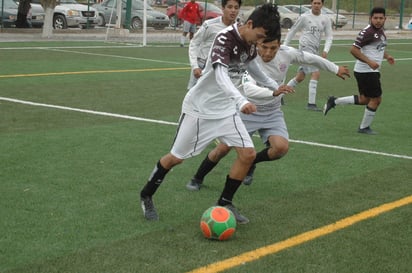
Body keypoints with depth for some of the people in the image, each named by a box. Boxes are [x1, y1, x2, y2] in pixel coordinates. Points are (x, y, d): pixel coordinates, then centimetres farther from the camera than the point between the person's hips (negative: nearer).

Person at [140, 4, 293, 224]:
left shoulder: (250, 44, -1)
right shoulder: (225, 38, -26)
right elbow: (220, 75, -42)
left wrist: (274, 86, 31)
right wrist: (241, 101, -55)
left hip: (225, 109, 7)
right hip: (200, 107, -7)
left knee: (248, 154, -5)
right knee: (176, 157, 4)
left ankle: (224, 204, 9)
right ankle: (146, 196, 27)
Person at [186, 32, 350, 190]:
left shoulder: (286, 53, -15)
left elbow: (311, 59, 4)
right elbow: (249, 90, -44)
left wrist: (335, 69, 17)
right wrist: (274, 92, -60)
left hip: (272, 113, 3)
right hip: (247, 112, -3)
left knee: (281, 147, -20)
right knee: (222, 148, -8)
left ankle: (250, 164, 10)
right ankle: (197, 179, 20)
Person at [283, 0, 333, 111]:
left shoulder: (325, 19, 6)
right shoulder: (304, 17, -4)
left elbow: (329, 36, 5)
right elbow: (292, 31, 5)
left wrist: (325, 50, -11)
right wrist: (284, 46, 6)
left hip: (315, 51, 6)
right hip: (306, 48, -6)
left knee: (300, 77, 12)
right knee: (316, 74, -18)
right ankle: (311, 103, -15)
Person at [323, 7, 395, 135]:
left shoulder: (381, 31, 11)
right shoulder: (367, 31, -17)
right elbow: (354, 49, -21)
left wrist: (387, 56, 11)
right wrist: (369, 62, -27)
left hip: (371, 71, 10)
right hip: (366, 71, -9)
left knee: (364, 99, 15)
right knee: (376, 99, -2)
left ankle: (334, 101, 21)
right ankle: (364, 127, 13)